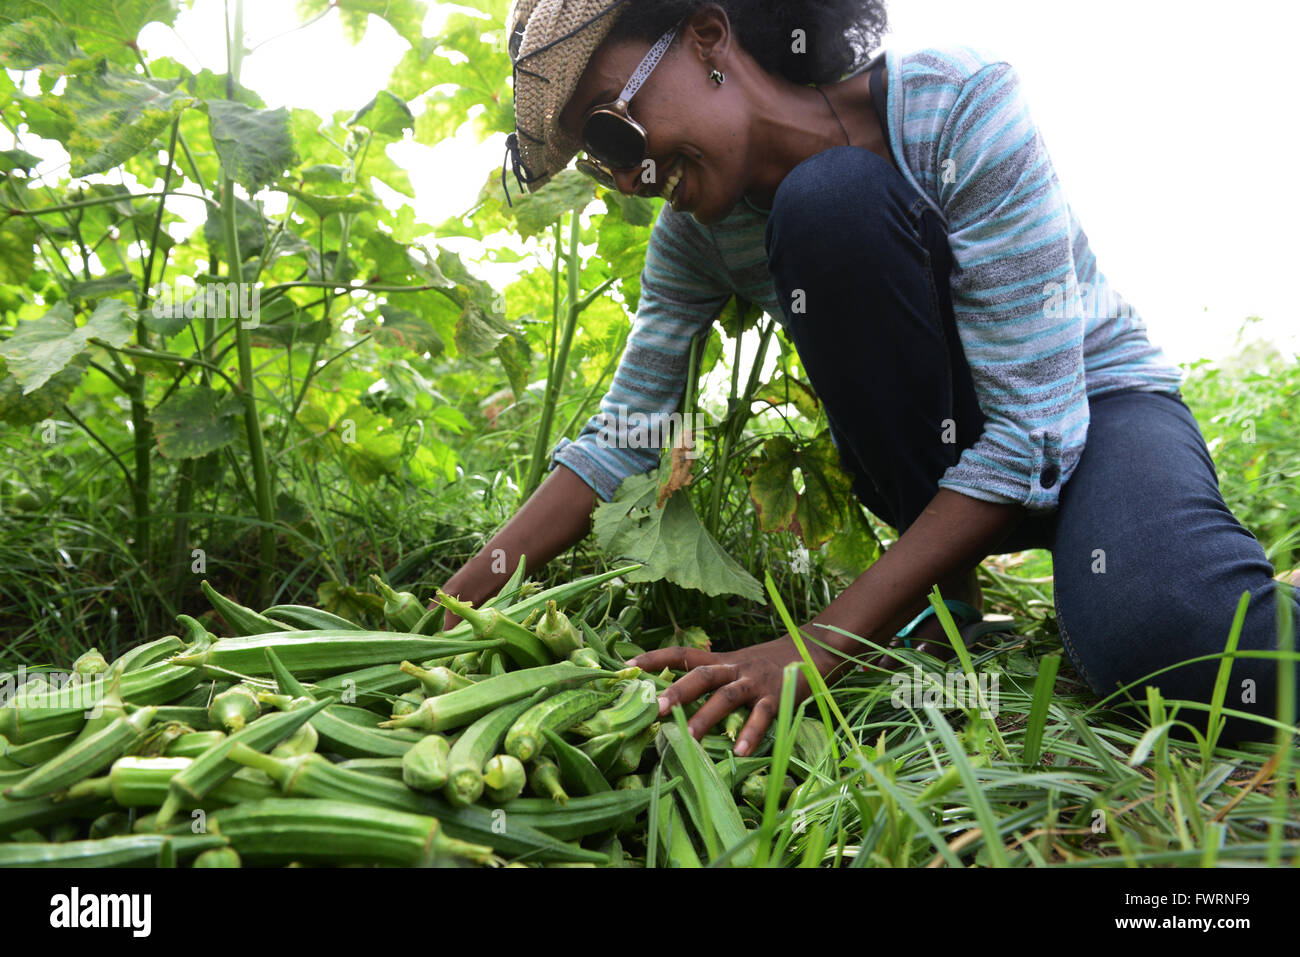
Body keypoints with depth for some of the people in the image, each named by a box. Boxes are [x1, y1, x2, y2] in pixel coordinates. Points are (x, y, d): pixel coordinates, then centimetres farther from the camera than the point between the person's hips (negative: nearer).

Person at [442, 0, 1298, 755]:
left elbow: (1033, 429, -28)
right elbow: (622, 441, -5)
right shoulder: (698, 234, -9)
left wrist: (817, 650, -33)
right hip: (930, 458, 6)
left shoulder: (957, 105, -25)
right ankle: (948, 599, -13)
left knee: (1178, 639, -43)